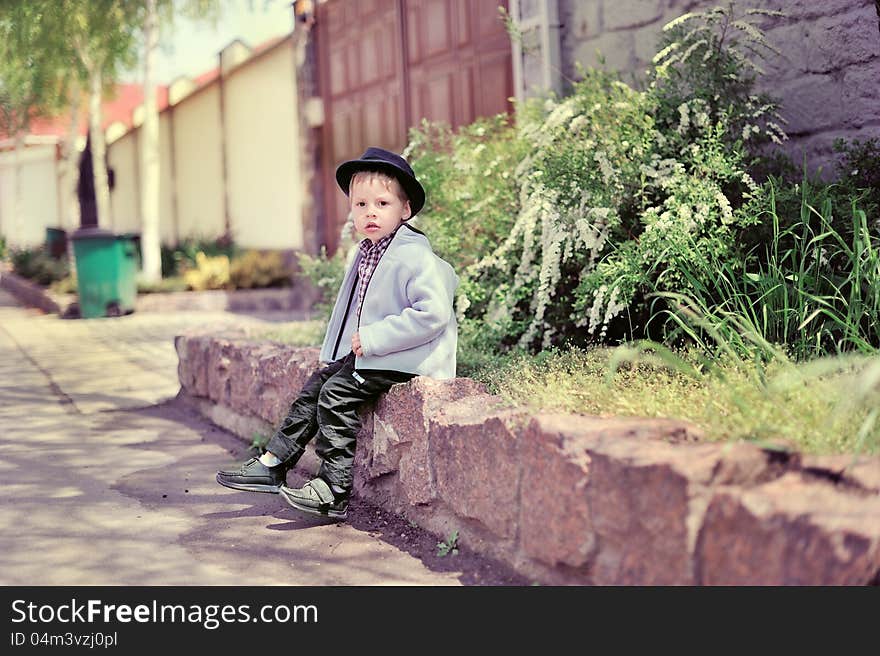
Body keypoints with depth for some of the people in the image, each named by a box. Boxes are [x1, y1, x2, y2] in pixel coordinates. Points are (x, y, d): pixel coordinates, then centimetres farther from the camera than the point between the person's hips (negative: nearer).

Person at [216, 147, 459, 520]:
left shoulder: (415, 257, -20)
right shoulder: (366, 253, 10)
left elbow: (432, 313, -30)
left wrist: (373, 338, -26)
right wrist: (344, 346, 9)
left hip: (401, 359, -10)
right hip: (367, 352, 10)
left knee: (337, 393, -16)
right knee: (316, 385, 10)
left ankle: (335, 491, -13)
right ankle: (273, 464, 18)